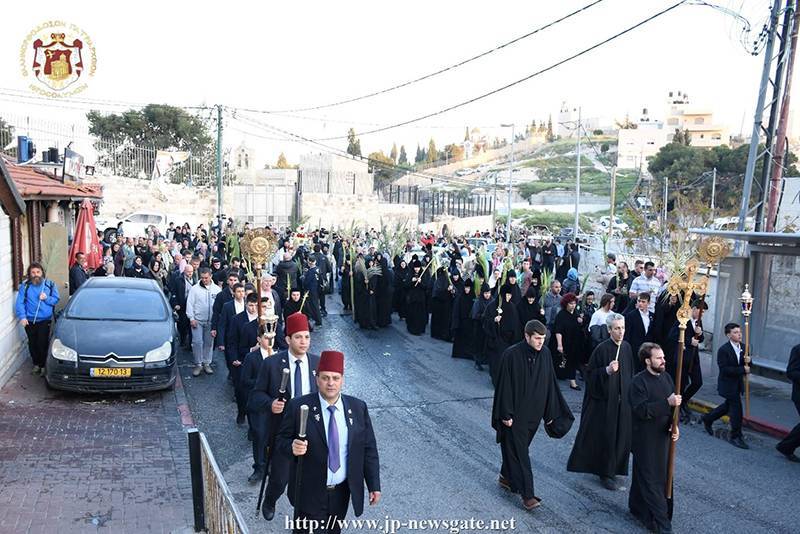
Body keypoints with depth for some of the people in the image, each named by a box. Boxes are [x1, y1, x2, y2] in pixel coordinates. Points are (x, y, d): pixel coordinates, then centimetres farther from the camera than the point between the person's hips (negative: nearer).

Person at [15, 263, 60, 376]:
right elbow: (19, 303, -5)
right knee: (32, 344, 12)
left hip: (44, 320, -1)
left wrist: (46, 298, -16)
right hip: (30, 321, 1)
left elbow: (56, 299, 4)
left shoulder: (50, 284, 0)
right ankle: (36, 364, 30)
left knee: (42, 344, -4)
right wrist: (22, 317, -16)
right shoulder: (25, 286, -2)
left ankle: (43, 366, 12)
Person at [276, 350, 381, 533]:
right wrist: (292, 446, -27)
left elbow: (369, 449, 1)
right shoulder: (298, 407, -12)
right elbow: (282, 441, -4)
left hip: (342, 491, 3)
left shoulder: (358, 408, -4)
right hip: (310, 492, -3)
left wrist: (374, 485, 1)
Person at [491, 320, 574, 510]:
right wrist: (506, 414, -14)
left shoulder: (545, 354, -3)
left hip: (534, 412, 5)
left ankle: (506, 477, 37)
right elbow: (504, 385, -15)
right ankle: (527, 494, 5)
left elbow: (550, 384, 5)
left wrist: (549, 413, 8)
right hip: (515, 412, -5)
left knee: (518, 448, 18)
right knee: (519, 452, -1)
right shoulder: (512, 354, -19)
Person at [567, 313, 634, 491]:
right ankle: (605, 473, 15)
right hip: (604, 399, -6)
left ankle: (613, 468, 29)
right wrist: (607, 370, -26)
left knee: (620, 434, 12)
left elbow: (630, 371, 15)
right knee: (605, 435, 1)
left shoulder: (626, 347, 3)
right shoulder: (602, 348, -15)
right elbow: (590, 373, -11)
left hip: (622, 400, 6)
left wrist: (629, 394, 15)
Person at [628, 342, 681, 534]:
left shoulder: (666, 377, 5)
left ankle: (637, 507, 35)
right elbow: (641, 410, -25)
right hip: (645, 440, -7)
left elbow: (674, 405, 12)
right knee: (651, 480, -1)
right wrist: (667, 403, -29)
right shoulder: (639, 382, -17)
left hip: (663, 437, 8)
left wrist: (674, 425, -4)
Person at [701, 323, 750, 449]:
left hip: (738, 383, 8)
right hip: (727, 384, -8)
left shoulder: (743, 348, 1)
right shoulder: (723, 350, -19)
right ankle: (736, 437, 8)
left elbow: (746, 365, 7)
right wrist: (742, 369, -28)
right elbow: (724, 369, -24)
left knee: (729, 405, 21)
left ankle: (707, 419, 41)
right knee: (736, 409, -5)